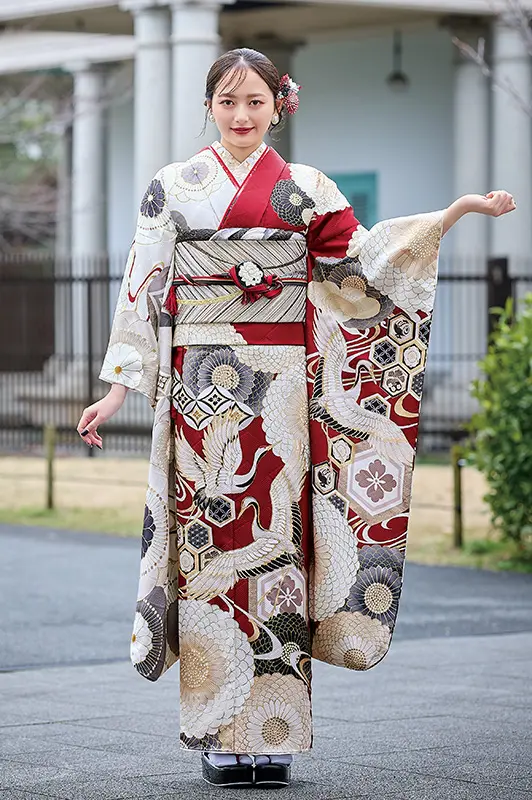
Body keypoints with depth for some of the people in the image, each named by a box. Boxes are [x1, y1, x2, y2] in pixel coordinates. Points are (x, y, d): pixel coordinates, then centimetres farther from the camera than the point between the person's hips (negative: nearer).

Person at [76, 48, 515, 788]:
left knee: (277, 542, -3)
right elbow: (144, 290, 7)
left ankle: (273, 735, 1)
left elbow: (360, 260, 5)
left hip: (281, 388, 1)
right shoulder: (174, 188, 9)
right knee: (213, 541, -4)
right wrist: (119, 386, 1)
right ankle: (222, 736, 0)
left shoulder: (306, 189, 11)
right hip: (203, 387, -1)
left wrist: (456, 212, -3)